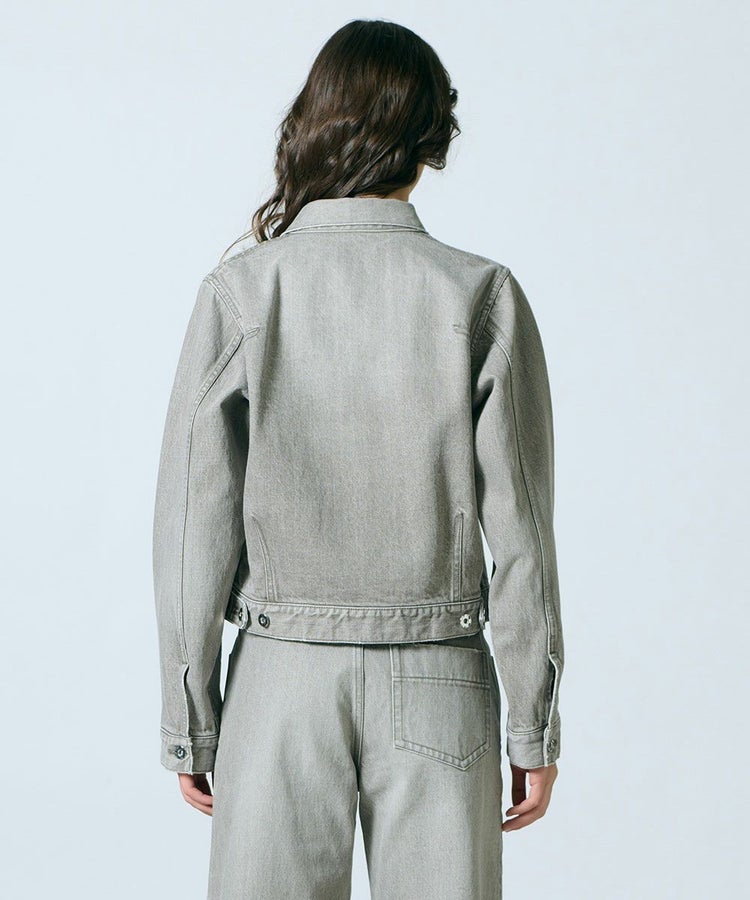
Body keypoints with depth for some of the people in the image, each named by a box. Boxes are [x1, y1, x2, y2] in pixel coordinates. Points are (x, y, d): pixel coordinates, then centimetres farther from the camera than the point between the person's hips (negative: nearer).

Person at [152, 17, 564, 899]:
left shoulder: (240, 291, -6)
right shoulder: (483, 296, -7)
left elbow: (193, 523, -5)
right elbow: (517, 528, -7)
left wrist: (188, 722, 5)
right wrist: (534, 726, 2)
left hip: (283, 673, 0)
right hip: (437, 685, 0)